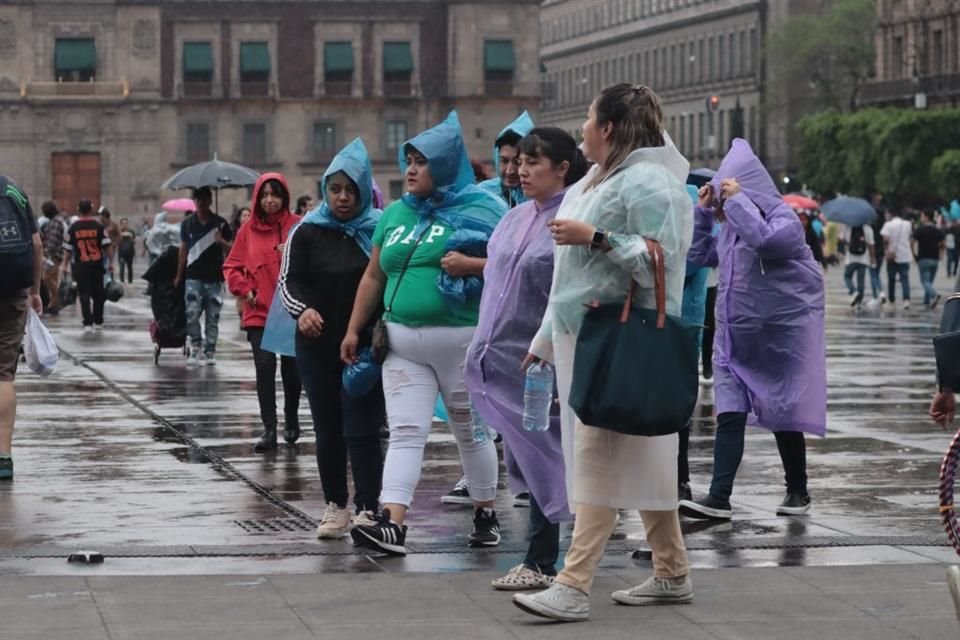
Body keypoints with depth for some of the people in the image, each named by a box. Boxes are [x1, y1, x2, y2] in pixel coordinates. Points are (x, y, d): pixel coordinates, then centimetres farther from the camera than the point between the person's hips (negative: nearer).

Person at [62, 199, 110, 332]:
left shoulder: (73, 227, -2)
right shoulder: (98, 226, -2)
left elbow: (68, 248, 2)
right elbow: (107, 246, -6)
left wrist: (65, 264, 13)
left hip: (81, 265, -1)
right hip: (97, 264, 1)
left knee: (84, 294, 1)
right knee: (98, 293, 13)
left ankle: (87, 323, -7)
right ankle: (98, 322, 20)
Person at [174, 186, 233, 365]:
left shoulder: (220, 223, 2)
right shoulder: (187, 223, 6)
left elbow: (231, 249, 4)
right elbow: (184, 250, 13)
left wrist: (221, 241, -18)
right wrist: (179, 275, 13)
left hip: (214, 278, 0)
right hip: (194, 277, 0)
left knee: (213, 317, 4)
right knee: (192, 314, -11)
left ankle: (210, 351, 13)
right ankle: (195, 348, 3)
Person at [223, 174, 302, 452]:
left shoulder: (297, 226, -1)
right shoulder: (248, 230, 5)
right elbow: (231, 267, 11)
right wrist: (244, 289, -3)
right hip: (259, 312, 1)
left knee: (291, 368, 8)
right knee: (264, 366, -10)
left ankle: (291, 419, 31)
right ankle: (269, 430, -6)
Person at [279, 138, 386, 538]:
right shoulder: (308, 232, 3)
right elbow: (290, 280, 0)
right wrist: (302, 309, -21)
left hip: (366, 346, -3)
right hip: (318, 345, 3)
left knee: (362, 430, -7)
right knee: (328, 430, 9)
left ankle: (367, 509, -6)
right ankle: (335, 508, 18)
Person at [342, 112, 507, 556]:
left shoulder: (479, 211, -2)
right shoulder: (395, 214, 14)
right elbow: (373, 276, 19)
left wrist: (472, 265, -20)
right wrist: (354, 330, 17)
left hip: (462, 339, -4)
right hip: (402, 342, 4)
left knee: (471, 431, 8)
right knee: (404, 433, -5)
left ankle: (486, 515, 22)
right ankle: (393, 524, -14)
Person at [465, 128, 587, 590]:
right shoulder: (515, 219, 13)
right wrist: (484, 346, 19)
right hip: (504, 358, 8)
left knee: (541, 456, -2)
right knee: (527, 458, 11)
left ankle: (541, 562, 5)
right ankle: (543, 558, 18)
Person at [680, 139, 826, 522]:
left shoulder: (784, 219, -11)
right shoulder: (730, 227, 11)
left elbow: (763, 239, -32)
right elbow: (700, 254, 20)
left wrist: (736, 199, -23)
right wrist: (704, 210, 10)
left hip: (782, 336, -6)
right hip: (736, 338, 6)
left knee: (783, 418, 5)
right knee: (730, 416, -5)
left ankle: (798, 493, 23)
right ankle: (719, 498, -11)